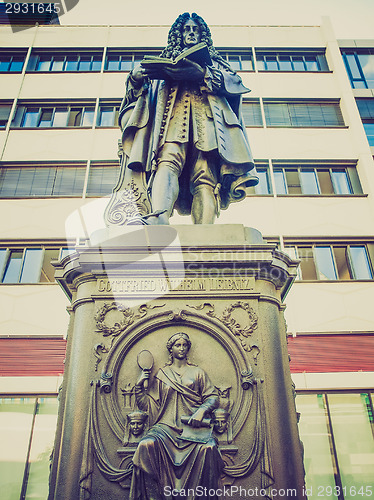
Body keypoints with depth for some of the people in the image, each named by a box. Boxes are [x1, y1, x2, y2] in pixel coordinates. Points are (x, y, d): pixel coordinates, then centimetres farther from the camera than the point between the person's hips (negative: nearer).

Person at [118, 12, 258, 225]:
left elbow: (235, 82, 13)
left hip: (205, 120, 0)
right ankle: (159, 217, -57)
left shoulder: (215, 62, 36)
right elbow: (141, 90, 27)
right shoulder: (166, 62, 39)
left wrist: (203, 74, -2)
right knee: (168, 161, -33)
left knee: (205, 178, -26)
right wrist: (136, 77, 3)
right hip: (173, 117, 1)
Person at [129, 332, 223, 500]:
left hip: (194, 425, -1)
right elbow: (150, 404, 17)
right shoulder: (162, 374, 20)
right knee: (146, 445, -30)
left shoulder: (197, 372, 18)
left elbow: (212, 397, 10)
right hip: (167, 425, 1)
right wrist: (139, 387, 3)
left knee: (208, 447, -33)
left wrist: (202, 411, -9)